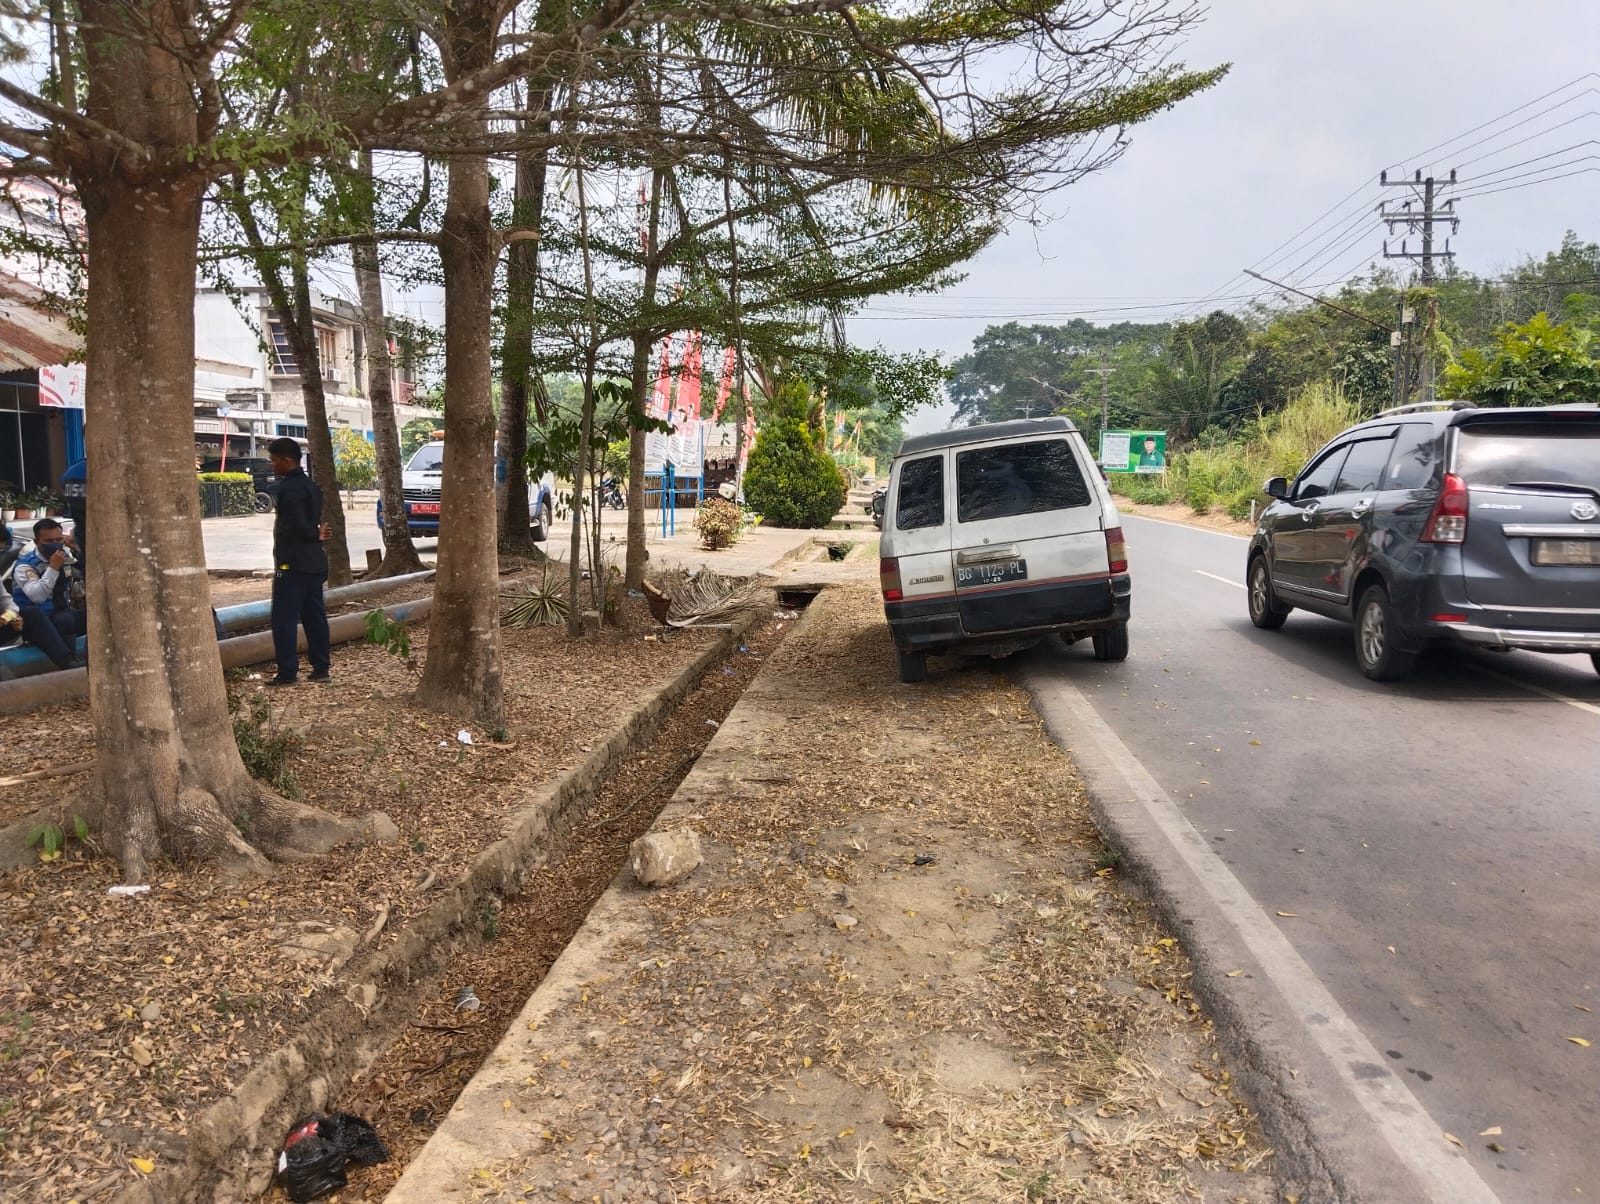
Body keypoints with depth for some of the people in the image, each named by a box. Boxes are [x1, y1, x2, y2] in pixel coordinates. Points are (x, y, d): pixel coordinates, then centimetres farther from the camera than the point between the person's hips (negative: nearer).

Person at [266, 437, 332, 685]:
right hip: (314, 562, 9)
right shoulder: (311, 486, 15)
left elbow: (298, 526, -23)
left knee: (284, 619, -4)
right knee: (314, 616, 10)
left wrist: (316, 535, -7)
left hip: (293, 563, -9)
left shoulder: (288, 488, -15)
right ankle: (321, 668, 13)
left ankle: (287, 673, -4)